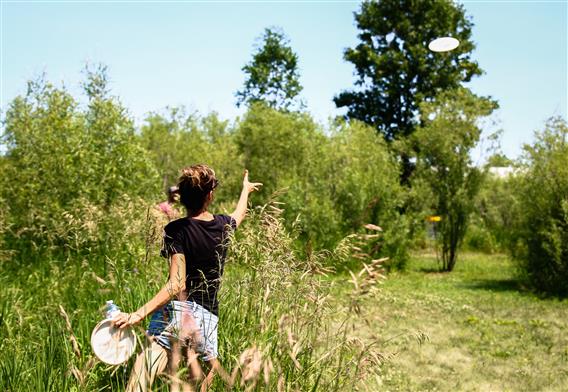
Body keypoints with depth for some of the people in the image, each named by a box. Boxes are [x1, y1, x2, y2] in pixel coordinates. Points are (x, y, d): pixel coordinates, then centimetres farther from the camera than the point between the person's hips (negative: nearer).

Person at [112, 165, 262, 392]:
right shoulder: (223, 225, 7)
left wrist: (138, 315, -19)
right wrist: (246, 188, 54)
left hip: (176, 312, -5)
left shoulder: (176, 230, -6)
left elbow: (176, 285, -14)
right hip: (208, 318, 5)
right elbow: (239, 214, 34)